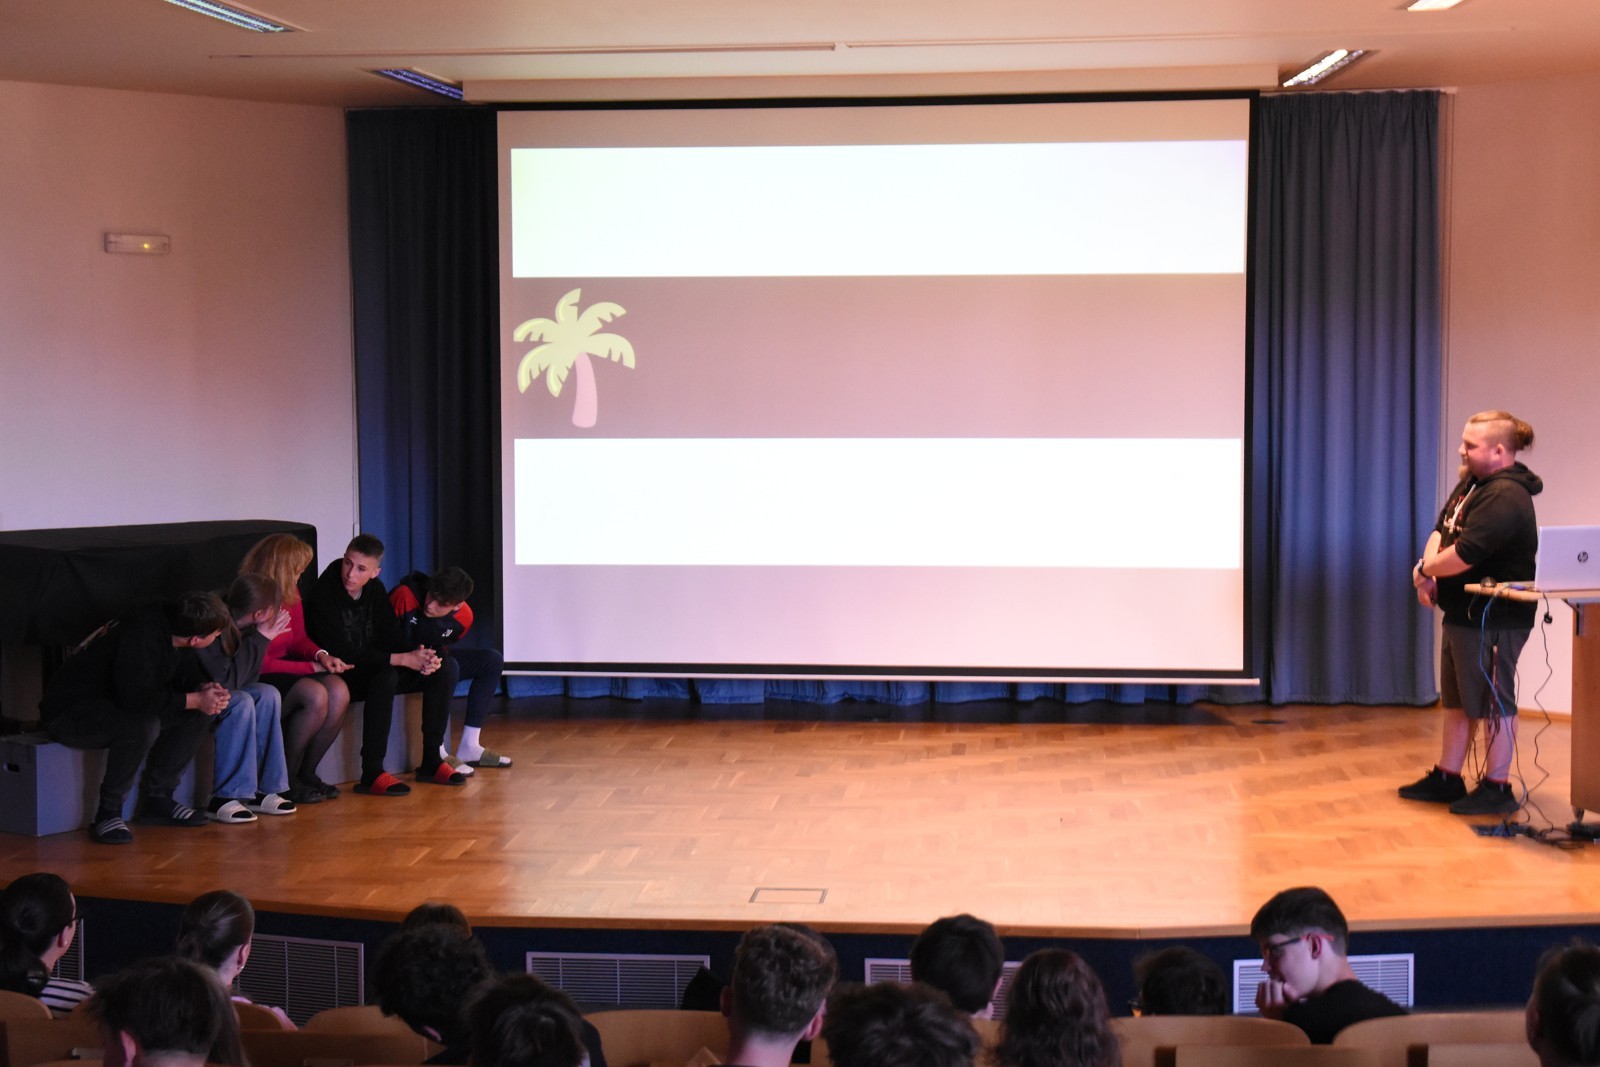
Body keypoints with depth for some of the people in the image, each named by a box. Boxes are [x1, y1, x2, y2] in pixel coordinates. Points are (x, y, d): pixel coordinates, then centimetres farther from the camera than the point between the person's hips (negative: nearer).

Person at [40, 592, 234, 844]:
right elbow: (136, 697, -34)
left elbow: (185, 674, 14)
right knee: (143, 725, -37)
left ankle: (157, 799, 4)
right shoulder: (141, 635, -29)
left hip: (114, 705, 9)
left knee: (199, 714, -2)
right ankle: (108, 813, -20)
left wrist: (206, 691, -9)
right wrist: (195, 700, -24)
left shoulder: (172, 628, -2)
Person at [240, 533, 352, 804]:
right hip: (257, 680, -8)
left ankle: (305, 773, -4)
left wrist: (320, 655, -4)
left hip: (286, 669, 8)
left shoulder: (290, 594, 6)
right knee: (315, 695, -31)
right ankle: (286, 780, -13)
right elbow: (259, 663, -20)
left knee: (339, 691, -19)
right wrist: (311, 667, -16)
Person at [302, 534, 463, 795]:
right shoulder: (322, 595, -19)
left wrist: (419, 657, -19)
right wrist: (403, 659, -28)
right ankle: (371, 773, -35)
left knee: (445, 668, -6)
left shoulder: (374, 589, 4)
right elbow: (343, 654, -25)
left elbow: (391, 639, 5)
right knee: (386, 676, -38)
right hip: (339, 677, -8)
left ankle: (431, 761, -4)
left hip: (372, 669, 8)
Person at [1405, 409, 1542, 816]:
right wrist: (1428, 570, -6)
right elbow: (1441, 531, 14)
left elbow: (1463, 555, -28)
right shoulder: (1470, 483, 11)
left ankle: (1497, 788, 9)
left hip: (1493, 619, -10)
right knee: (1457, 702, 17)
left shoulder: (1505, 497, -21)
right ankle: (1447, 779, 27)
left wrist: (1425, 569, -9)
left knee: (1494, 704, 0)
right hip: (1462, 613, 10)